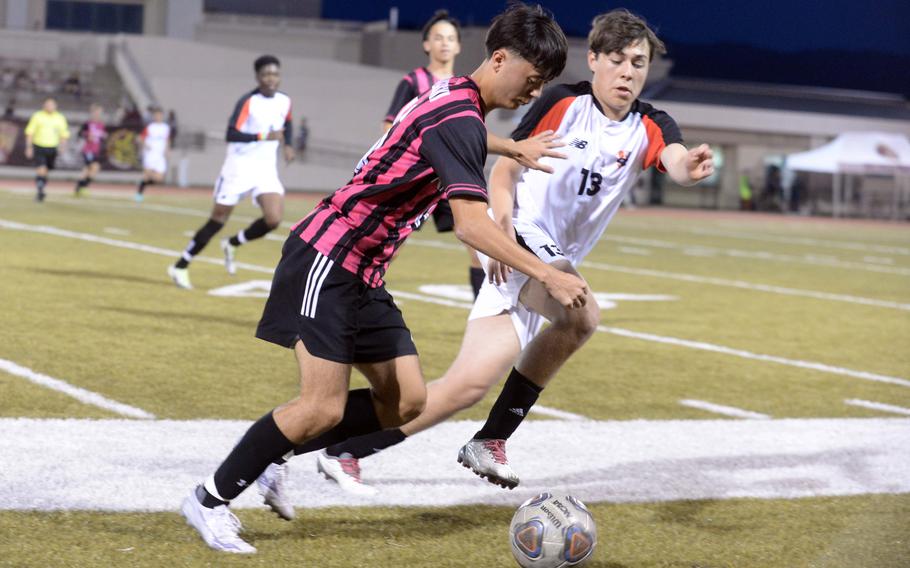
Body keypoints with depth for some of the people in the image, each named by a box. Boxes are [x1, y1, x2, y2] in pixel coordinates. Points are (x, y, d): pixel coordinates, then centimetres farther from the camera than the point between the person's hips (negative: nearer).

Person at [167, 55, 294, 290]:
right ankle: (181, 266, 14)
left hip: (266, 170, 5)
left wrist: (288, 145, 9)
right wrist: (264, 136, -32)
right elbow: (231, 135, -25)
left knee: (273, 219, -14)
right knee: (218, 220, 0)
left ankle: (232, 245, 14)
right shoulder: (248, 102, -15)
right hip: (239, 167, -5)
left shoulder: (284, 102, 4)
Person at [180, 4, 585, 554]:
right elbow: (471, 223, -28)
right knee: (325, 408, -13)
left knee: (406, 400, 4)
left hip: (361, 271, 10)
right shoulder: (460, 120, -19)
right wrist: (547, 275, -31)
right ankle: (210, 499, 2)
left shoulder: (451, 97, 10)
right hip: (327, 258, -10)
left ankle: (278, 459, 15)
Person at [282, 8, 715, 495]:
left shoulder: (651, 129, 1)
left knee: (470, 384, -5)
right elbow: (505, 166, 2)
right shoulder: (562, 103, -6)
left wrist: (690, 167, -46)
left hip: (556, 263, 5)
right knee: (581, 315, -31)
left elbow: (677, 162, -22)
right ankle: (492, 440, -17)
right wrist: (502, 222, -15)